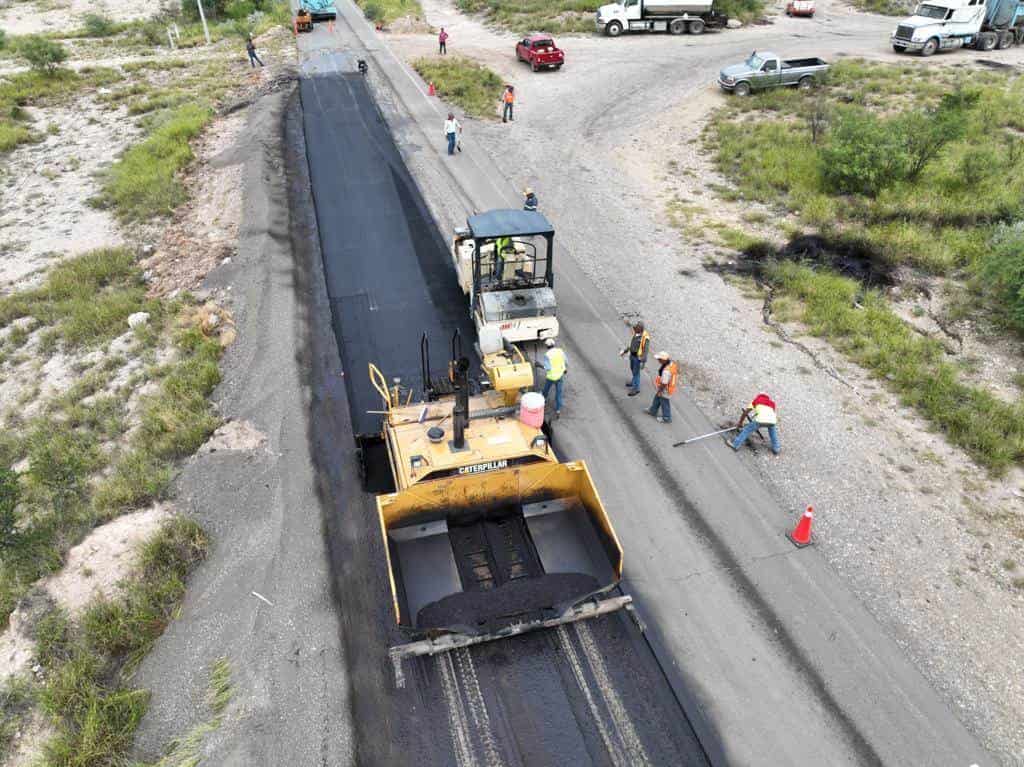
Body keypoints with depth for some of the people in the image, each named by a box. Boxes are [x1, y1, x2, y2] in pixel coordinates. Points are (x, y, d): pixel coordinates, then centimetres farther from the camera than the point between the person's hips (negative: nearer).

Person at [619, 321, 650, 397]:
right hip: (632, 354, 8)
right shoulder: (636, 333, -5)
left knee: (636, 372, 5)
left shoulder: (645, 338, -30)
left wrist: (643, 362, -25)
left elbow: (645, 350, -25)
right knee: (633, 369, 26)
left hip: (638, 357, -8)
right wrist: (625, 351, 15)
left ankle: (636, 388, 22)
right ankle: (635, 381, 50)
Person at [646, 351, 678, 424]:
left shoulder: (666, 371, -40)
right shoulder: (672, 363, -11)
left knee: (665, 404, 15)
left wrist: (659, 391, -14)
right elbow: (676, 372, 7)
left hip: (665, 391, -9)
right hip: (670, 387, 9)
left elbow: (664, 383, -31)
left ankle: (666, 418, 36)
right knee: (657, 399, 29)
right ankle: (653, 411, 51)